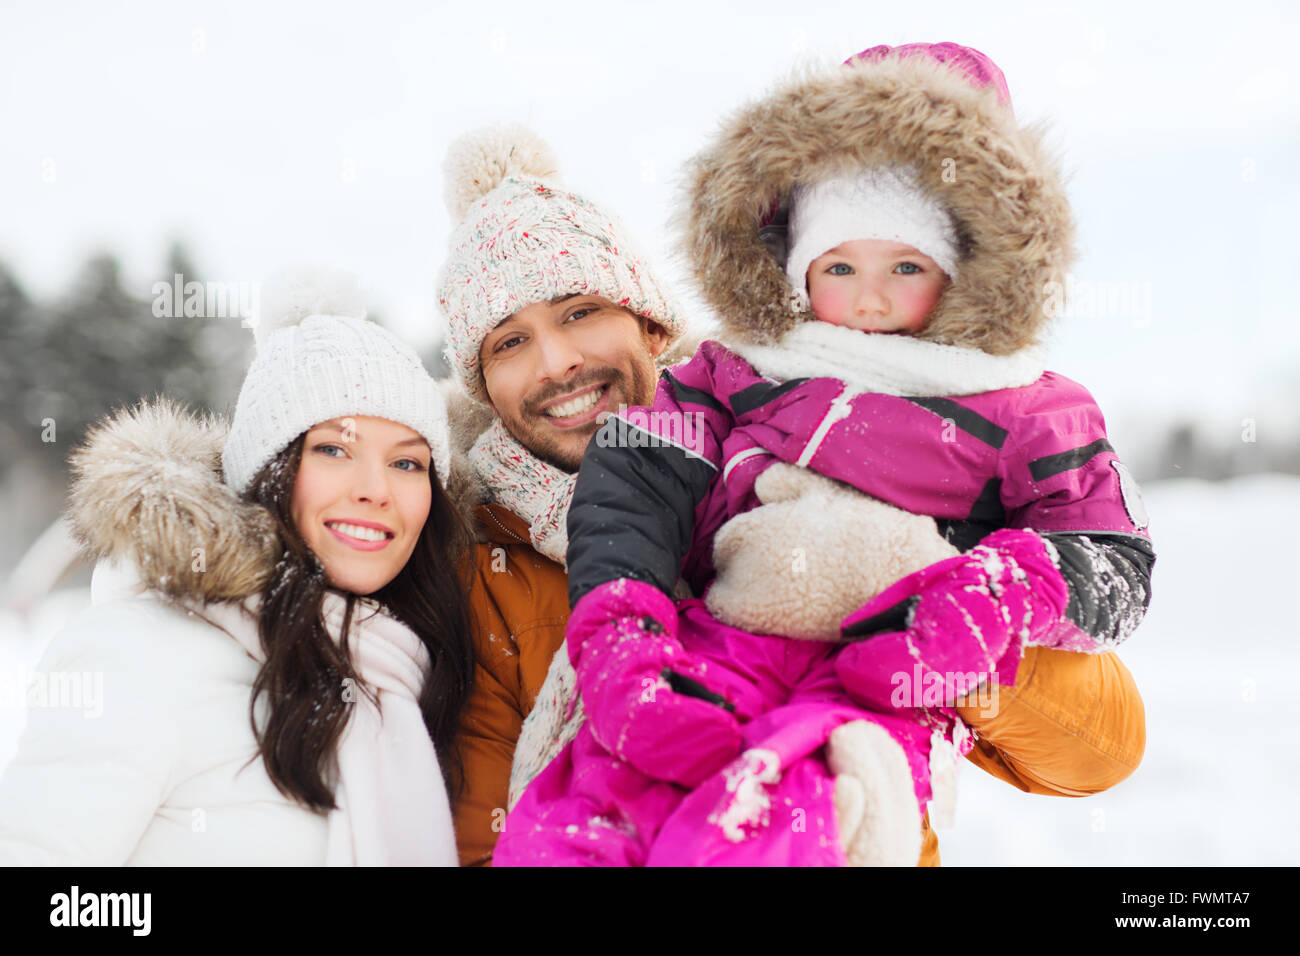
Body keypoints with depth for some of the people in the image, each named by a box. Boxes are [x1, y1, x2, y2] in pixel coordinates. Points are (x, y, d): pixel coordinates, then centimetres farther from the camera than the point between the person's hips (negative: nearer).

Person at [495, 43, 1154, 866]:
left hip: (880, 695, -2)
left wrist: (992, 600, -11)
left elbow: (1117, 559, 12)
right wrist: (619, 631, -14)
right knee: (554, 829, -27)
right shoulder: (734, 376, 19)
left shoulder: (1024, 412, 17)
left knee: (730, 840, -35)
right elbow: (631, 486, 6)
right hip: (717, 655, 3)